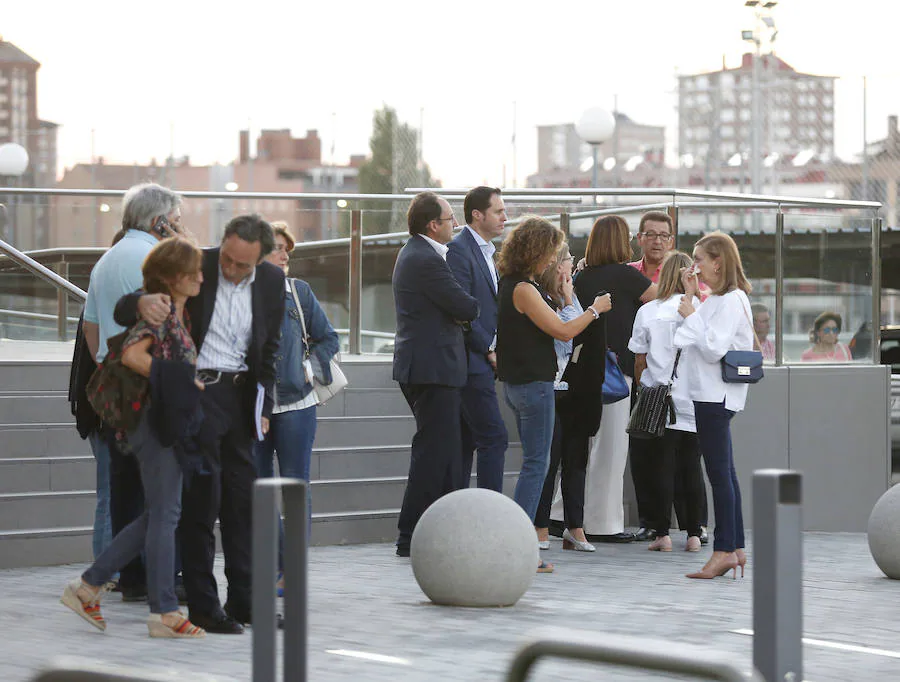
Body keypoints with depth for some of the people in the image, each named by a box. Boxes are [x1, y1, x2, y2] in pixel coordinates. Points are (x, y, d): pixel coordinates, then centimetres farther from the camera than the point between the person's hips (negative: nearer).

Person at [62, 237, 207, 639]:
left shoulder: (179, 315, 16)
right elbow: (132, 355, -26)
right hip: (155, 420, -10)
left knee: (157, 516, 12)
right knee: (164, 514, -6)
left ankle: (88, 587, 17)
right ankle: (164, 613, -2)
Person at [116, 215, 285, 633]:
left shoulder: (272, 281, 1)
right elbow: (122, 311, -14)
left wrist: (264, 406, 8)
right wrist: (142, 304, -38)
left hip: (239, 393, 5)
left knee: (242, 494, 8)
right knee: (202, 495, -6)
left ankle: (243, 598, 16)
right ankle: (202, 605, -1)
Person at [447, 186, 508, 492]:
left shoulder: (487, 252, 19)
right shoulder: (459, 250, -13)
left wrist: (494, 347, 10)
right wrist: (489, 349, -14)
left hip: (481, 363, 10)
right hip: (472, 361, -10)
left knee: (466, 441, 11)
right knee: (493, 437, -12)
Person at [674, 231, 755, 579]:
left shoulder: (731, 301, -12)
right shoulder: (715, 300, 18)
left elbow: (713, 349, -20)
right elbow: (684, 341, 14)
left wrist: (691, 315, -12)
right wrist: (689, 295, 13)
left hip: (717, 396, -10)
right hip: (709, 395, 10)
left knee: (719, 474, -8)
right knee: (723, 474, 11)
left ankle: (723, 551, -7)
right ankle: (736, 548, 14)